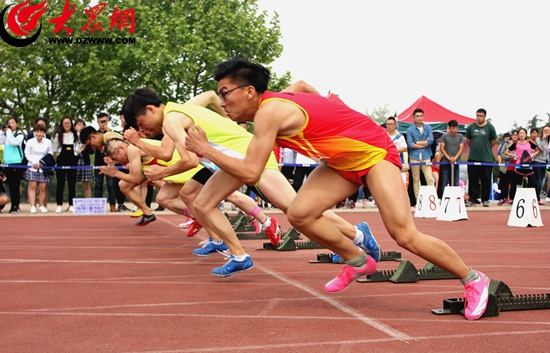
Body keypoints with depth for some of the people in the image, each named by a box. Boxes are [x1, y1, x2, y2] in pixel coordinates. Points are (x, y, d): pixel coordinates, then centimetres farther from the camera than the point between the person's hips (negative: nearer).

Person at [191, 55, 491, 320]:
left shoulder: (269, 112, -27)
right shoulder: (274, 102, 1)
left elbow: (250, 172, -31)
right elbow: (302, 85, 23)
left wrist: (205, 150, -20)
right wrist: (334, 113, 23)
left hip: (374, 152, -9)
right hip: (343, 161, 9)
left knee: (405, 236, -15)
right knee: (300, 214, -7)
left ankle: (473, 281, 3)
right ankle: (358, 262, 13)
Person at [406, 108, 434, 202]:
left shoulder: (428, 128, 8)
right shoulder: (410, 130, 2)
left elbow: (431, 141, -6)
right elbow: (410, 144, -9)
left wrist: (417, 143, -5)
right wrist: (425, 143, -5)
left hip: (426, 157, 1)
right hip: (414, 157, -1)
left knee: (430, 179, -6)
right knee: (416, 180, 3)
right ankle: (418, 200, 8)